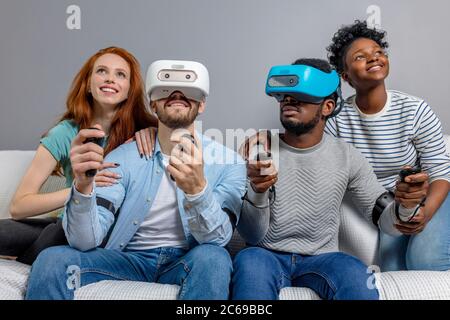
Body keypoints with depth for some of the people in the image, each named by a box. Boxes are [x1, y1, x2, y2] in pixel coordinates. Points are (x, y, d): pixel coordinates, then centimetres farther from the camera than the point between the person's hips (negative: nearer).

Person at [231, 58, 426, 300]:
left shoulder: (347, 157, 1)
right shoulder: (258, 152, -4)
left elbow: (385, 221, 4)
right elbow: (252, 236, -8)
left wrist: (406, 206, -20)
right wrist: (257, 191, -29)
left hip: (321, 259, 1)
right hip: (268, 255, -1)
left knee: (356, 276, -31)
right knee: (249, 260, -34)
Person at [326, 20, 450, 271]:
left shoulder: (415, 110, -17)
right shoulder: (336, 118, -14)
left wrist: (426, 212, -30)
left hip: (426, 199, -1)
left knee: (425, 262, -21)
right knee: (393, 270, -3)